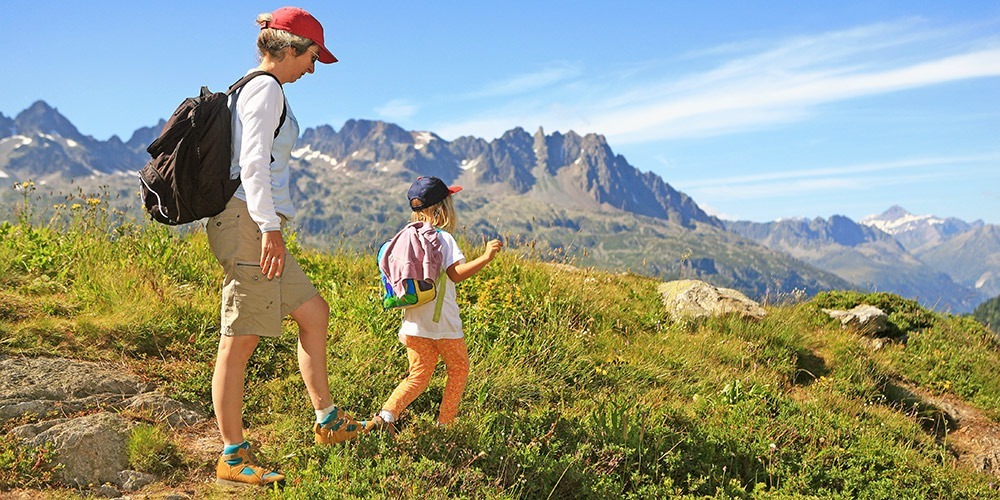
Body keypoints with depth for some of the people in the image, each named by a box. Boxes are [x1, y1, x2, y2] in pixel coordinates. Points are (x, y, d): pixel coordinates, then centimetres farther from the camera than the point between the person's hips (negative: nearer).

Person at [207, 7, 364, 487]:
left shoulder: (250, 88, 22)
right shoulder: (266, 88, -7)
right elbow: (253, 162, -18)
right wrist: (269, 226, -21)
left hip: (252, 225, 11)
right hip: (249, 219, -11)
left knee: (314, 312, 15)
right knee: (240, 340, -6)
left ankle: (327, 420, 22)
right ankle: (232, 457, 1)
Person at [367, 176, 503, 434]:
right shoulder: (443, 238, -10)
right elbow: (456, 273, -21)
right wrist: (486, 257, -24)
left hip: (414, 323, 6)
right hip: (443, 323, -6)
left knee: (419, 377, 13)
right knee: (459, 369, 13)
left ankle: (386, 413, -4)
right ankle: (445, 423, 13)